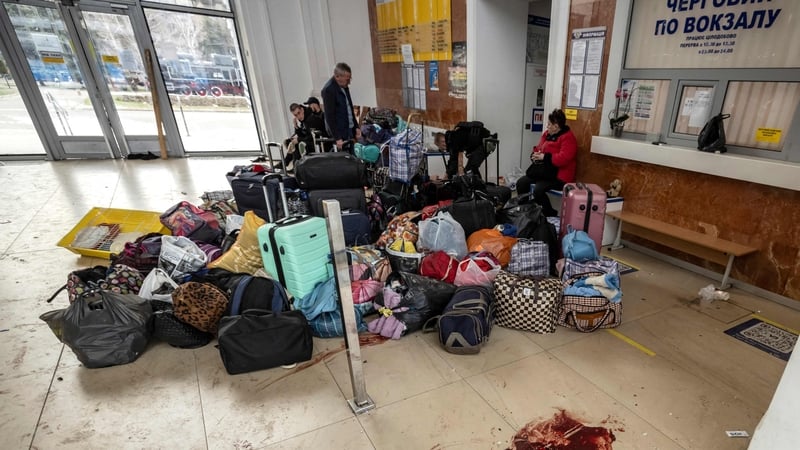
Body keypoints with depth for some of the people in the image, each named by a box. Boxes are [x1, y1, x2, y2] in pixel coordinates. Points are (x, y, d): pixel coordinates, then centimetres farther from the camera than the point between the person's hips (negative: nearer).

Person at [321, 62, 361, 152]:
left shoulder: (344, 86, 9)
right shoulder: (328, 90, -16)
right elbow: (330, 116, -18)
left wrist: (356, 127, 13)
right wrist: (337, 138, -20)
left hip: (350, 130, 8)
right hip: (340, 132, -8)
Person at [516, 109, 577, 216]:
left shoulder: (568, 138, -15)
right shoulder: (547, 134, 11)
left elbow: (563, 159, -26)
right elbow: (537, 148, 21)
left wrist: (544, 157, -20)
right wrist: (535, 155, -3)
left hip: (558, 176, -9)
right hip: (542, 171, 9)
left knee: (538, 189, -30)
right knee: (521, 183, -5)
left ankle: (550, 214, -11)